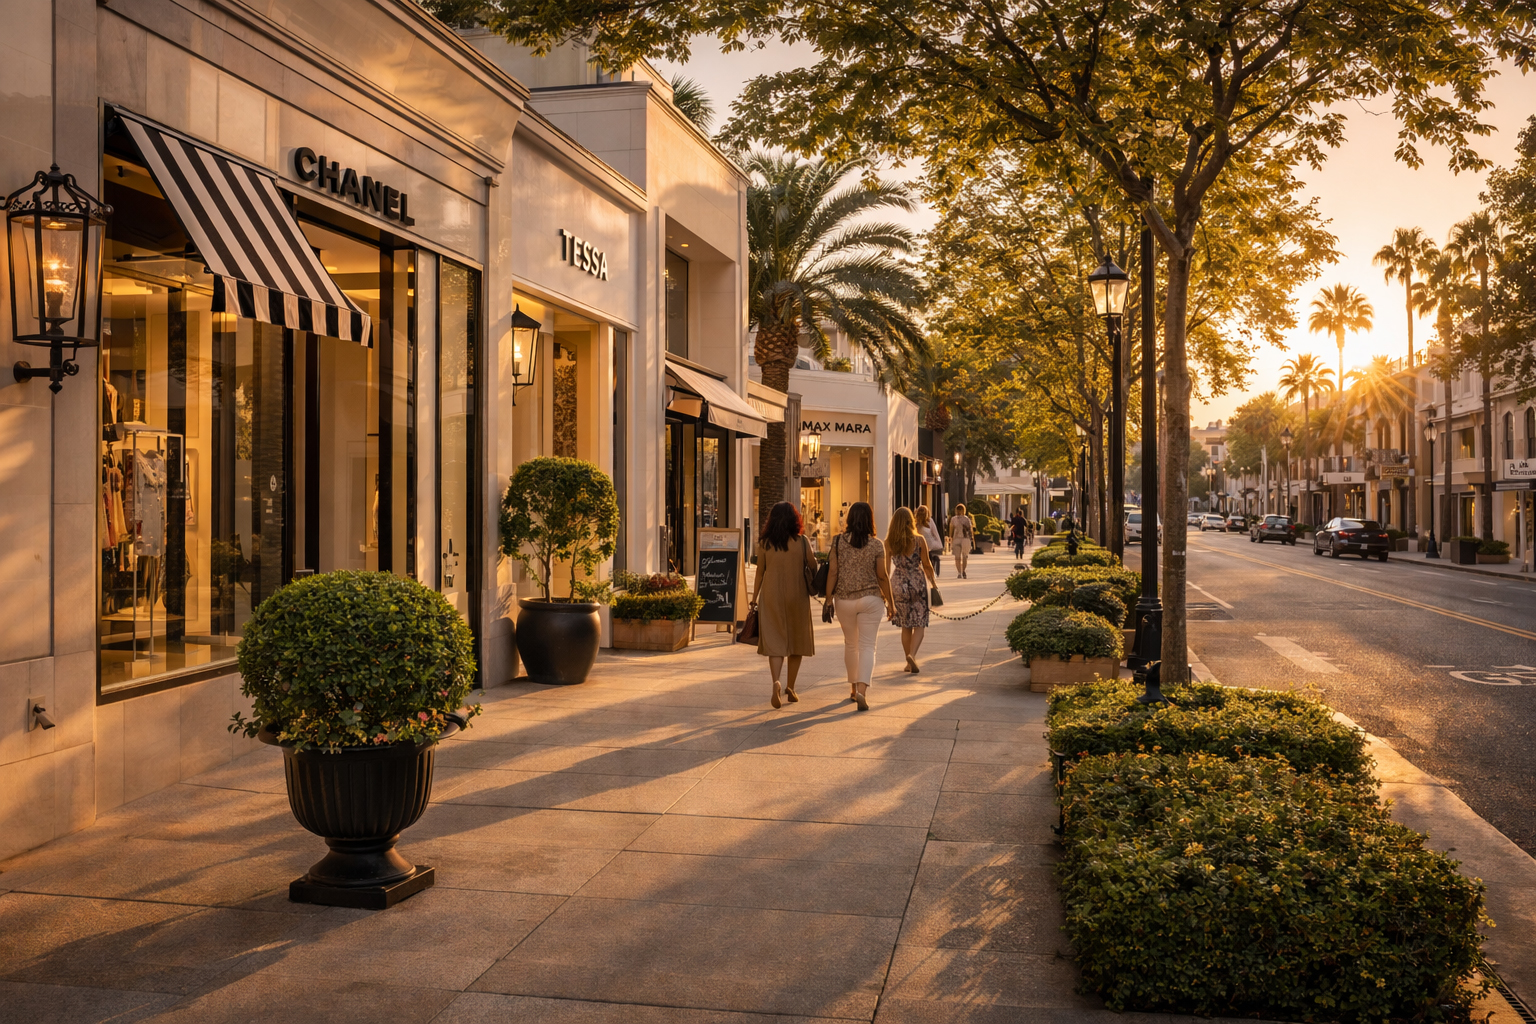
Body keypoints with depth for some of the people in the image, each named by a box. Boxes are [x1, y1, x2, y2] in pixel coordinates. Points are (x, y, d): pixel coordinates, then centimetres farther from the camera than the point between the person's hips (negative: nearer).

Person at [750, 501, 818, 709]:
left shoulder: (764, 543, -2)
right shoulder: (802, 541, -5)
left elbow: (759, 573, 2)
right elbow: (813, 567, 0)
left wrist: (754, 599, 10)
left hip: (771, 596, 0)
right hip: (797, 596, 0)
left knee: (775, 642, 2)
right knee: (796, 641, 14)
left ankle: (776, 682, -21)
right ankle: (791, 688, 19)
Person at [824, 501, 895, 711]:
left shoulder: (839, 541, -3)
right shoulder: (876, 545, -6)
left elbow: (833, 572, -5)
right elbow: (882, 576, -5)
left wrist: (829, 599, 0)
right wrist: (890, 602, 5)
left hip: (844, 600, 2)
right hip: (870, 599, -2)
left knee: (850, 644, 18)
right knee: (867, 646, -1)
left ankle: (853, 688, 29)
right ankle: (862, 690, -18)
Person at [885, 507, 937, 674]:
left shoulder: (889, 542, -4)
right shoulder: (918, 540, -8)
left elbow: (886, 568, 1)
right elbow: (926, 564, -2)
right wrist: (932, 581, 13)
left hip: (898, 584, 2)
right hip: (917, 582, -2)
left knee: (906, 626, 14)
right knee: (919, 624, 3)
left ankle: (909, 662, 19)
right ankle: (912, 655, -19)